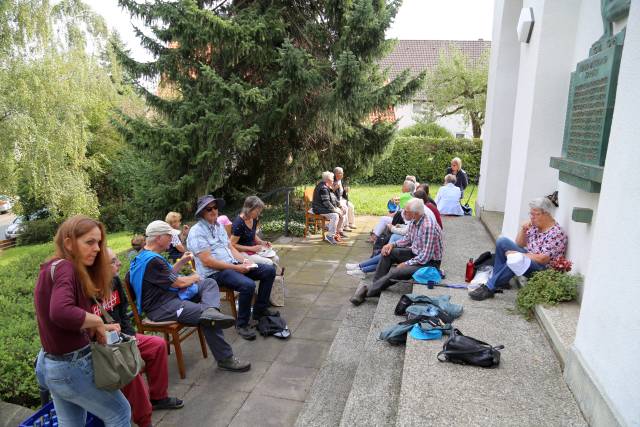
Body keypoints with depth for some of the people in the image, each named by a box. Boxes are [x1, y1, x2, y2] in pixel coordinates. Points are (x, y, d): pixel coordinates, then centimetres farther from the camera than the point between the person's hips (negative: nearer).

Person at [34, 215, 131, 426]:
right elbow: (61, 313, -40)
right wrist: (98, 321, -24)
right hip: (71, 367, -9)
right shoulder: (64, 267, -21)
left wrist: (99, 327, 2)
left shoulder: (52, 267, 7)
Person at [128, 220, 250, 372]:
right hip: (162, 307, -11)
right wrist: (194, 277, 4)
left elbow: (169, 275, 23)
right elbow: (179, 282, -16)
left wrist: (182, 261, 10)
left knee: (209, 283, 4)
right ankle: (225, 360, -12)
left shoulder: (146, 255, 14)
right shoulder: (151, 260, -20)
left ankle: (210, 311, -29)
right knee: (206, 317, -21)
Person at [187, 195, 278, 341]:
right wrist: (236, 267, -19)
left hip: (233, 265, 9)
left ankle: (260, 310, 14)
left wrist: (244, 261, -3)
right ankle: (242, 324, -11)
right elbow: (207, 261, -20)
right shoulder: (197, 232, -13)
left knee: (269, 271, 1)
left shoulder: (218, 226, 15)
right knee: (248, 285, -33)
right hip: (214, 272, -9)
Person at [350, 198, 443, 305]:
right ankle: (376, 286, 1)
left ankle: (367, 291, -10)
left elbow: (425, 258, -28)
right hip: (415, 253, 9)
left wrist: (406, 264, -18)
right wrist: (392, 244, -3)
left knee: (396, 272, -27)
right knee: (388, 252, -2)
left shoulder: (428, 227, -29)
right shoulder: (414, 222, -2)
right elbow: (407, 239, 14)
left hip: (429, 262, -9)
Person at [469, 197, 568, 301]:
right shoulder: (534, 224, 4)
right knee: (502, 241, -9)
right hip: (527, 257, 8)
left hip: (543, 268, -8)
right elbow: (519, 245, 10)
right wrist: (523, 230, -8)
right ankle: (499, 280, -9)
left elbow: (543, 259, -23)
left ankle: (489, 288, -26)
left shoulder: (556, 233, -18)